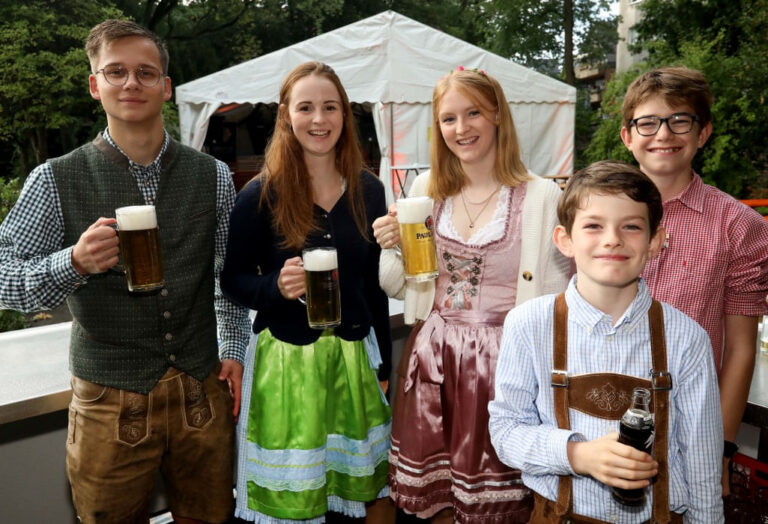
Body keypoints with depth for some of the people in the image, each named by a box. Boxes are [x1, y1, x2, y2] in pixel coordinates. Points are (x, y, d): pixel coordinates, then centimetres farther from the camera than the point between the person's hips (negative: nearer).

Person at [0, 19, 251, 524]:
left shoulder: (212, 175, 2)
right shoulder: (56, 180, -5)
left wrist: (234, 351, 4)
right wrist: (75, 262, -24)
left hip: (203, 391, 2)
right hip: (109, 400, -1)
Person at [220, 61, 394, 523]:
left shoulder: (368, 190, 1)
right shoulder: (261, 195, -9)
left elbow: (374, 283, 7)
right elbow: (233, 281, -2)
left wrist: (384, 362, 10)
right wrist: (277, 286, -24)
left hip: (356, 354, 3)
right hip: (287, 360, -3)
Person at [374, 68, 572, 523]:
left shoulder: (542, 197, -8)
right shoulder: (426, 190, 5)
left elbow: (560, 293, -3)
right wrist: (389, 248, -7)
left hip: (501, 363, -3)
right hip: (429, 360, 4)